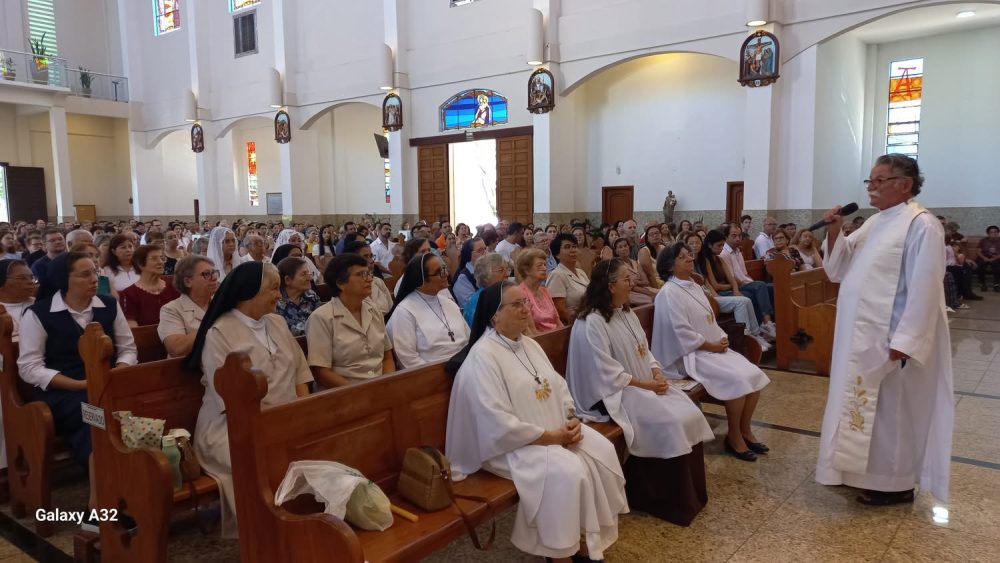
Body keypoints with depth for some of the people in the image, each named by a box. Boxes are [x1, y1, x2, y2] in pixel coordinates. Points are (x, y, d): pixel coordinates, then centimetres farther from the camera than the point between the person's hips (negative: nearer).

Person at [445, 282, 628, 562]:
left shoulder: (530, 345, 11)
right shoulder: (482, 357, -18)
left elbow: (559, 387, 14)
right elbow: (498, 424, -24)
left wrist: (572, 419, -6)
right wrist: (550, 436, -20)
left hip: (558, 430, 9)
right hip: (512, 443, -8)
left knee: (602, 450, -10)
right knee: (568, 471, -28)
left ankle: (586, 541, 1)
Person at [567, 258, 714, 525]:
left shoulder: (626, 313, 12)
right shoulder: (591, 323, -18)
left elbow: (644, 351, 15)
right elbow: (608, 373, -20)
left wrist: (657, 374, -5)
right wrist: (646, 385, -18)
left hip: (647, 385, 9)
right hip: (615, 393, -9)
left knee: (691, 414, -10)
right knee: (671, 424, -23)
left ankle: (691, 492, 3)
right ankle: (672, 500, -5)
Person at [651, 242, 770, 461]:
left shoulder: (694, 286, 15)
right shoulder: (669, 293, -14)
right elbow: (681, 333, -19)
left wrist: (722, 339, 0)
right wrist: (712, 346, -14)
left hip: (715, 348, 9)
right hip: (691, 355, -9)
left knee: (754, 375, -7)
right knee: (738, 379, -24)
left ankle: (745, 430, 9)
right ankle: (734, 435, -4)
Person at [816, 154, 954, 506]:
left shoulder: (921, 225, -15)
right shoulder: (874, 223, 11)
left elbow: (924, 289, -20)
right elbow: (839, 269, 13)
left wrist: (903, 342, -23)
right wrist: (834, 232, -3)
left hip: (889, 339, -8)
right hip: (861, 335, 8)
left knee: (889, 409, 3)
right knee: (867, 405, 16)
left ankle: (895, 483, 18)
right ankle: (868, 471, 30)